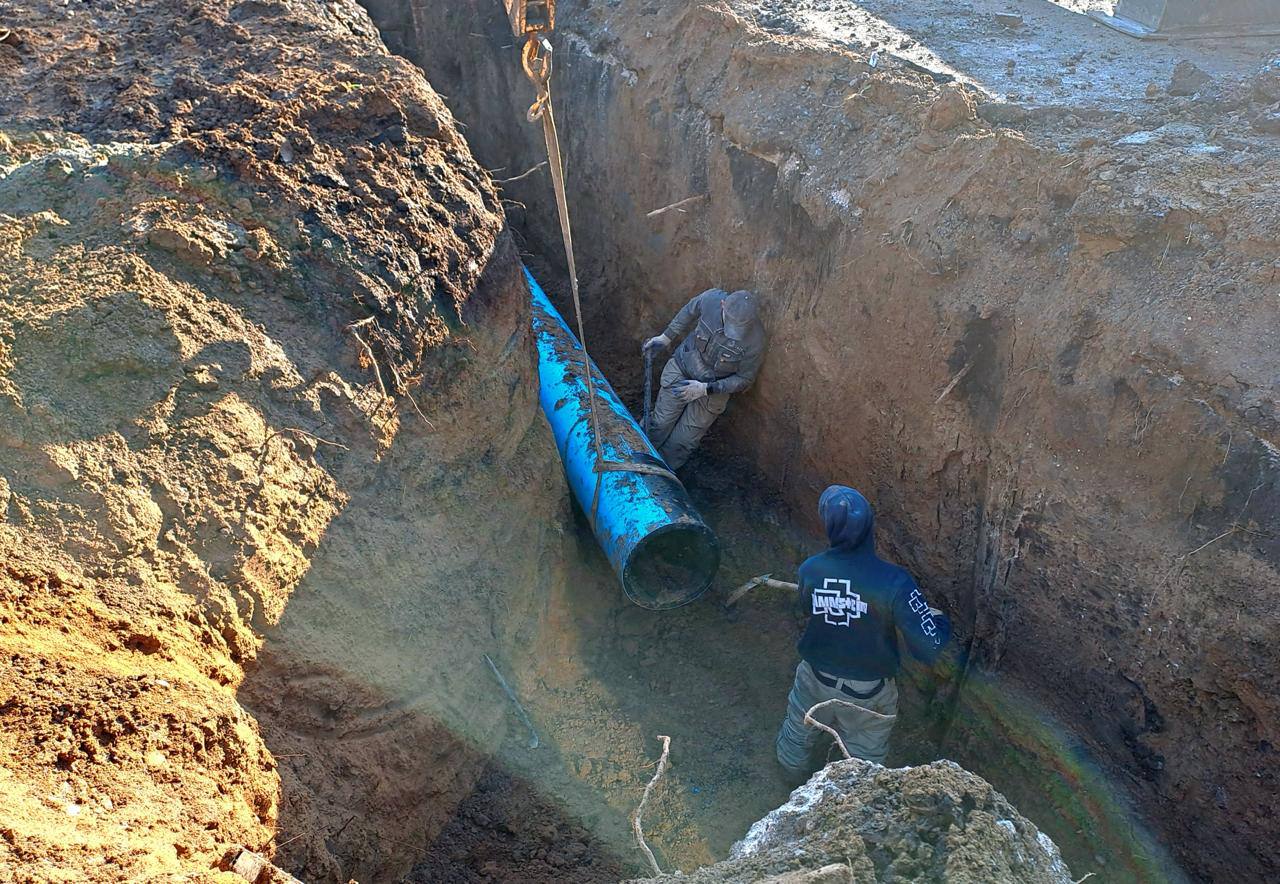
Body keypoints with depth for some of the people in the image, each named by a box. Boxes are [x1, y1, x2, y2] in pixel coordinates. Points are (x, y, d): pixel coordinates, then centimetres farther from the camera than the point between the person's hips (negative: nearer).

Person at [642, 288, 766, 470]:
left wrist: (705, 389, -23)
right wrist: (666, 338, 2)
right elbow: (689, 312, -1)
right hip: (681, 369, 2)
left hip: (713, 390, -1)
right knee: (661, 423, 11)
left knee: (683, 442, 7)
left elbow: (744, 379, -16)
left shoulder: (755, 339, -32)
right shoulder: (711, 299, -27)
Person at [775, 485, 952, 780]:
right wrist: (941, 620, -5)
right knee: (863, 760, 25)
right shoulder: (894, 582, -31)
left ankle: (793, 773, 61)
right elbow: (929, 649, -27)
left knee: (798, 733, 34)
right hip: (867, 693, -3)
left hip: (816, 679, 3)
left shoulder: (809, 570, -21)